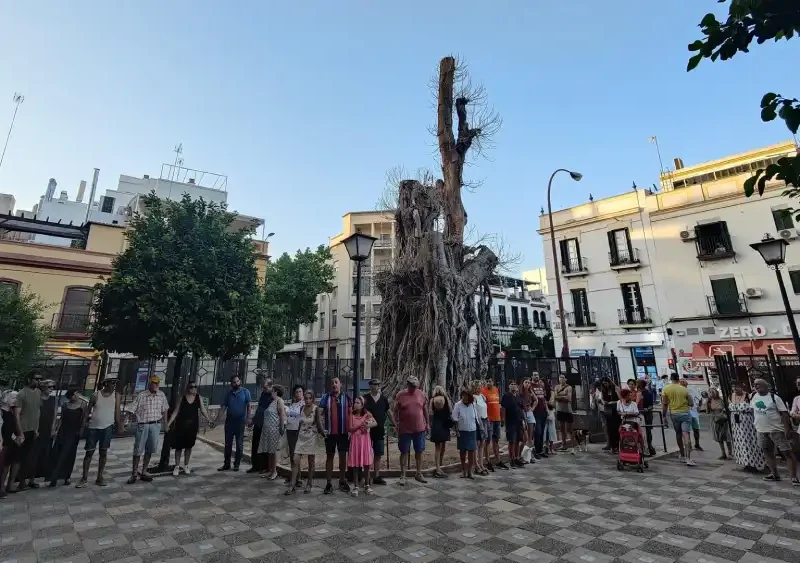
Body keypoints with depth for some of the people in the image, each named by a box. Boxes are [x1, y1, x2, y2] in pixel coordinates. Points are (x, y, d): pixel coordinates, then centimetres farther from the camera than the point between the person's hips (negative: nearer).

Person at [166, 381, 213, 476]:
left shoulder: (199, 398, 1)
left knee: (189, 446, 11)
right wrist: (168, 423, -8)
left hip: (193, 425, 2)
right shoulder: (182, 398, -4)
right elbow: (176, 412, -2)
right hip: (181, 424, -2)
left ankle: (186, 466, 25)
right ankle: (177, 466, 19)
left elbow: (203, 410, -1)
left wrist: (209, 420, -10)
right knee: (179, 446, 4)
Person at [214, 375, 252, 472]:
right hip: (229, 420, 3)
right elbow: (223, 407, 4)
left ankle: (237, 464, 15)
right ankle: (226, 464, 20)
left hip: (240, 421, -3)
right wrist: (216, 420, -4)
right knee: (228, 443, 9)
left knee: (239, 444, 5)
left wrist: (248, 418, -18)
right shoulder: (228, 393, 5)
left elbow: (248, 406, -8)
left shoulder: (245, 391, -4)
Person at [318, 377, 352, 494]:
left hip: (344, 432, 1)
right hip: (330, 432, -1)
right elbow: (319, 413, -2)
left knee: (343, 456, 9)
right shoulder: (326, 397, -1)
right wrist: (322, 428, -9)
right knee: (329, 457, 8)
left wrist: (350, 429, -3)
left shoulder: (346, 397, 2)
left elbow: (351, 413, 3)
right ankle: (328, 483, 17)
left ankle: (342, 481, 24)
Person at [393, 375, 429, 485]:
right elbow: (396, 412, -2)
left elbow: (425, 409, 8)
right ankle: (402, 475, 19)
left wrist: (427, 423, 9)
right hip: (405, 429, -3)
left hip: (419, 429, 3)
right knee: (404, 452, 7)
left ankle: (419, 474, 27)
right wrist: (397, 425, -4)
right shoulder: (400, 395, -9)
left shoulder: (421, 394, -1)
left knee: (419, 451, 13)